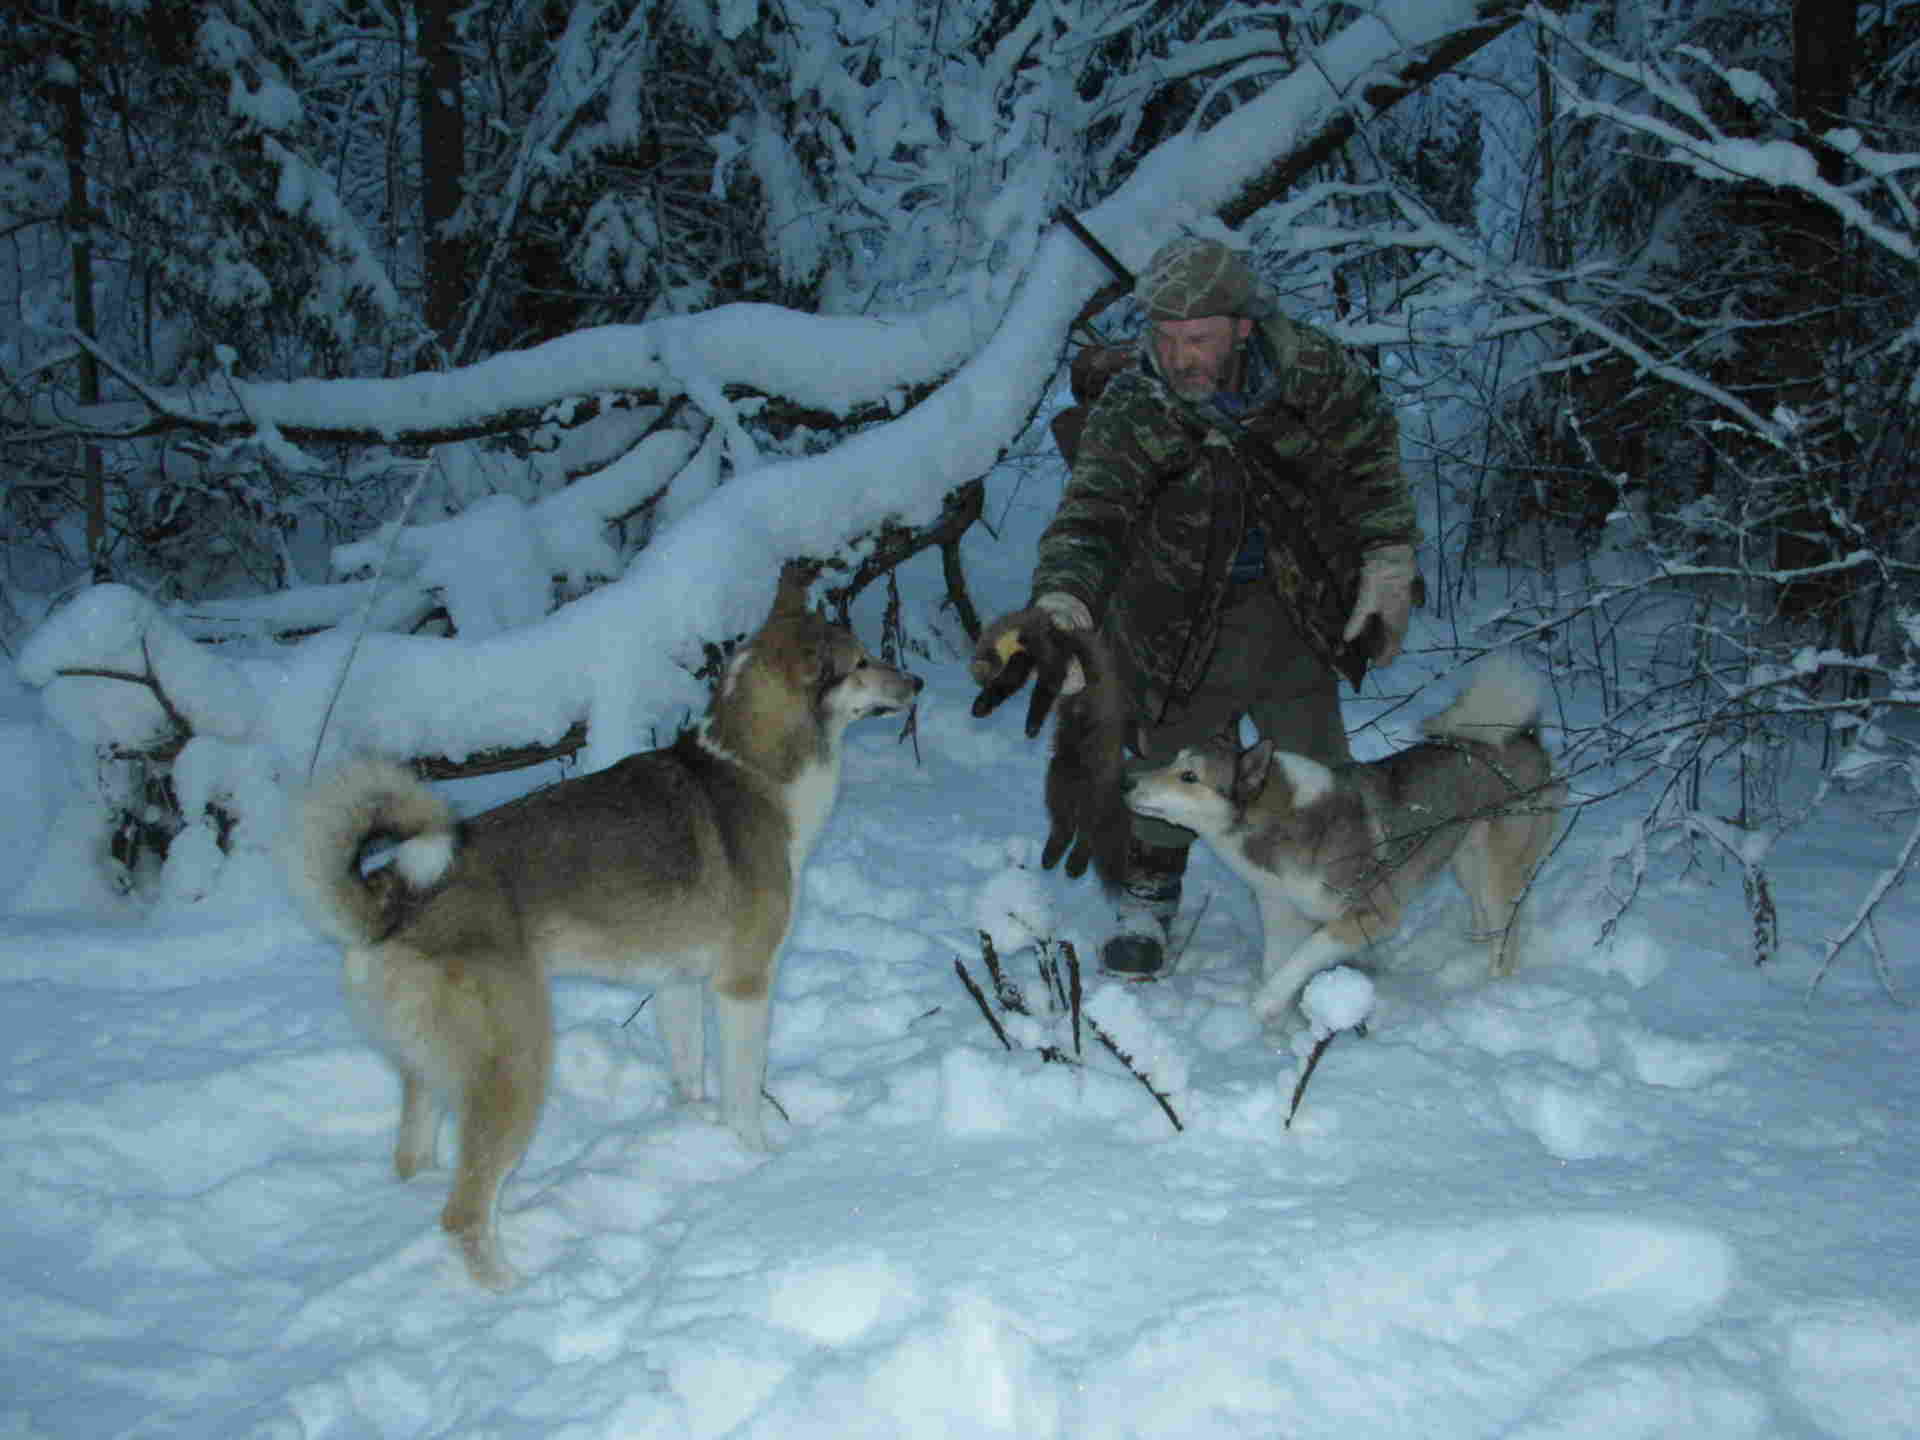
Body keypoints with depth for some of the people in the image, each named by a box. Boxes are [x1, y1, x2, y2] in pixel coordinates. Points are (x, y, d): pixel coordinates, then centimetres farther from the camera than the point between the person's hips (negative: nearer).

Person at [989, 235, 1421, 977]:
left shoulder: (1308, 368, -15)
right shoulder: (1129, 411, -21)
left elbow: (1370, 456, 2)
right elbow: (1089, 520, -32)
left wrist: (1389, 567, -3)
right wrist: (1062, 609, -51)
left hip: (1294, 605, 2)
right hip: (1181, 621, -2)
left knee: (1315, 769, 7)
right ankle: (1147, 903, 25)